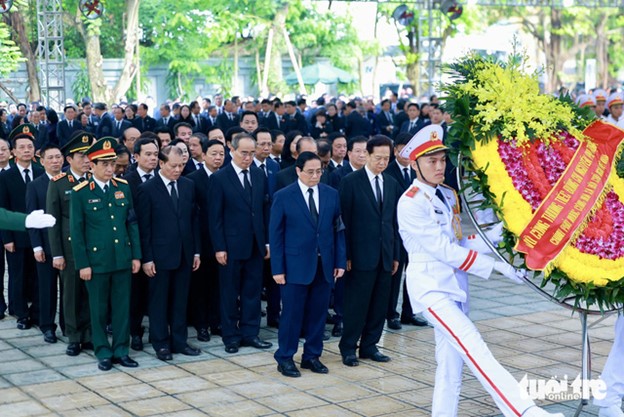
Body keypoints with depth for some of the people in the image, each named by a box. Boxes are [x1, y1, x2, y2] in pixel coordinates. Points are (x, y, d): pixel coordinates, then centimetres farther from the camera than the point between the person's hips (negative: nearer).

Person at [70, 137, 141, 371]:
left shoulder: (123, 187, 5)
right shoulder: (80, 193, -6)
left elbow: (132, 223, 9)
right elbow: (76, 231, -5)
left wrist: (136, 255, 4)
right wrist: (82, 264, -8)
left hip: (123, 259, 3)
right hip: (96, 260, -3)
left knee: (122, 306, 8)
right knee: (99, 309, 6)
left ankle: (121, 350, 18)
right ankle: (103, 353, 17)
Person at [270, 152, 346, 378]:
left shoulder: (331, 195, 5)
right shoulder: (283, 197, -4)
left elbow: (338, 230, 7)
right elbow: (276, 234, -4)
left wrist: (340, 261, 1)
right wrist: (277, 268, -8)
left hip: (324, 265, 3)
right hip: (296, 265, -3)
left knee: (318, 313, 9)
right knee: (292, 313, 2)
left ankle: (312, 356, 22)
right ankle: (285, 358, 14)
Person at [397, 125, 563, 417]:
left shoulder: (449, 195, 12)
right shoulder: (410, 203, -14)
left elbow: (457, 244, 10)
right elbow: (443, 250, -18)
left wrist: (493, 237, -7)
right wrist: (497, 265, -19)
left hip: (455, 286, 8)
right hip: (430, 288, -8)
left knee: (451, 362, 10)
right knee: (474, 349, -18)